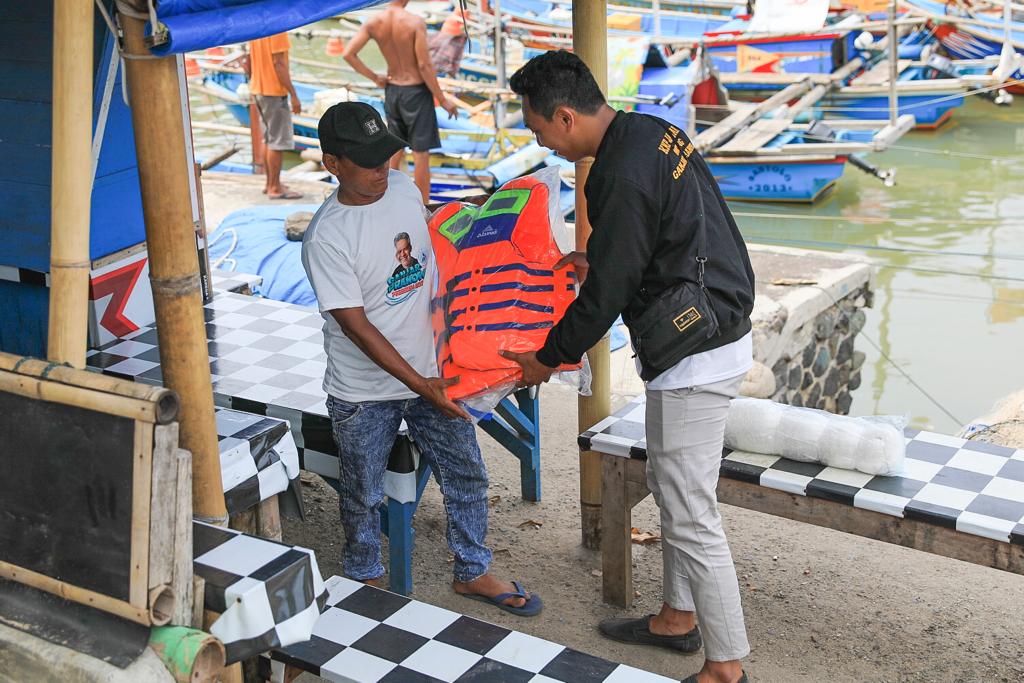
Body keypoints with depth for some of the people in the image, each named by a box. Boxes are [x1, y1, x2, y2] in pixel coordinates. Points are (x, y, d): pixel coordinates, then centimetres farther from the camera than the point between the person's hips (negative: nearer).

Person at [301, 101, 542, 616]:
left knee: (466, 475, 13)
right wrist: (419, 385, -23)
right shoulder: (326, 238, -22)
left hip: (430, 370, 5)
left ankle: (472, 573, 33)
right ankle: (364, 581, 38)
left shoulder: (403, 188, -4)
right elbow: (356, 326, -22)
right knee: (363, 496, 13)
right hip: (364, 391, -5)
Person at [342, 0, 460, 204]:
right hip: (416, 90, -5)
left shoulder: (373, 24, -5)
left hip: (392, 89, 6)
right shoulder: (415, 23, -18)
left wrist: (374, 77, 3)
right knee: (421, 153, 1)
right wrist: (442, 99, -10)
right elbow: (424, 66, -19)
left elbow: (348, 54, -10)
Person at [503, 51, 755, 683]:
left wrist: (548, 358, -2)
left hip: (694, 358, -11)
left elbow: (606, 294, -18)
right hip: (720, 331, 11)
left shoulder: (623, 178, -24)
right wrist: (594, 257, 28)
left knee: (691, 518, 0)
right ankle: (678, 618, 38)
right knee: (672, 489, 22)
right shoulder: (654, 131, 7)